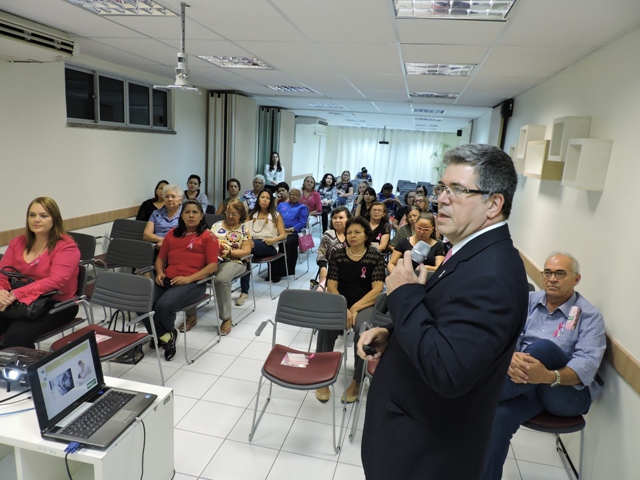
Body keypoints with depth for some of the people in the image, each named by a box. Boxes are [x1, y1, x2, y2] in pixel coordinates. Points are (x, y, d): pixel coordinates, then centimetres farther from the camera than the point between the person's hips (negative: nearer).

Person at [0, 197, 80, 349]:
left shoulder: (66, 246, -9)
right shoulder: (18, 242, 12)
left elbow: (55, 281, -21)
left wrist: (15, 294, -28)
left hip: (56, 304, -5)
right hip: (19, 303, 6)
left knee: (17, 334, -30)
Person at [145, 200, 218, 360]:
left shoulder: (208, 236, 4)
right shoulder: (172, 234, 21)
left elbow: (213, 266, -3)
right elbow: (161, 258, 25)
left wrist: (189, 278, -14)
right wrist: (159, 272, 3)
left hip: (193, 283, -5)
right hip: (167, 280, 5)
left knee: (164, 306, -30)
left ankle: (160, 335, 6)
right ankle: (166, 336, 0)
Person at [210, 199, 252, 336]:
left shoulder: (244, 229, 7)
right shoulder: (217, 225, 18)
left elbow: (246, 251, -1)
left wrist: (229, 252, -13)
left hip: (234, 261, -4)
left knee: (221, 280, -36)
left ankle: (227, 318, -21)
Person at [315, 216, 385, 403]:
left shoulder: (375, 257, -1)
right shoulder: (338, 254, 4)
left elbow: (377, 289, -8)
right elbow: (331, 286, -1)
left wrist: (355, 308, -17)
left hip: (365, 304, -1)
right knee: (326, 327, -30)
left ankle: (357, 381, -13)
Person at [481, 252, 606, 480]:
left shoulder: (589, 316, -5)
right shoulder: (529, 301, 6)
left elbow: (587, 366, -17)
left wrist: (549, 376, -38)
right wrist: (510, 358, -30)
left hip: (569, 393, -3)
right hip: (525, 385, 3)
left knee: (543, 347, -33)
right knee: (499, 415, -30)